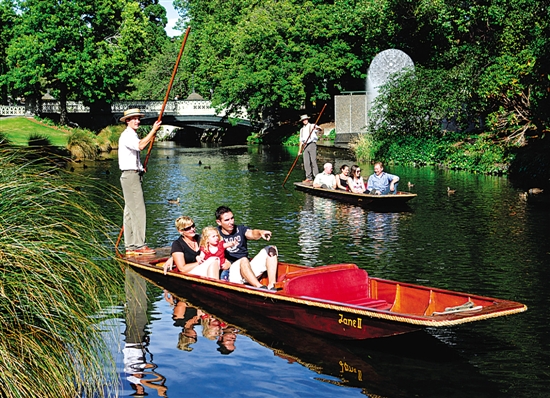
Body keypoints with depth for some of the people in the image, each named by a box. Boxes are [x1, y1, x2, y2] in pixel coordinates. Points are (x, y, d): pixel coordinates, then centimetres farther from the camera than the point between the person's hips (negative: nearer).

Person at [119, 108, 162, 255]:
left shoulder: (133, 135, 21)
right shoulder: (126, 135, -11)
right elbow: (140, 145, -31)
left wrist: (141, 168, 13)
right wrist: (153, 130, -28)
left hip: (134, 175, 10)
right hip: (130, 175, -10)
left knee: (130, 211, 9)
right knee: (137, 210, -12)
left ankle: (130, 247, 11)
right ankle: (139, 245, -12)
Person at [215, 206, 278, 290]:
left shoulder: (240, 229, 12)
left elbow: (252, 234, -9)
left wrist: (260, 232, -34)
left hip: (249, 270, 5)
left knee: (271, 250, -10)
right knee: (244, 260, -35)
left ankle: (271, 286, -27)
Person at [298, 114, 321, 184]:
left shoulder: (312, 126, 6)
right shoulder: (302, 129, 22)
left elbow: (319, 129, -15)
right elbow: (301, 140, 22)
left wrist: (317, 128, -38)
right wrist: (300, 150, 14)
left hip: (312, 144, -5)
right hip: (305, 146, 6)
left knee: (313, 161, -12)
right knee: (306, 162, -1)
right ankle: (309, 178, 1)